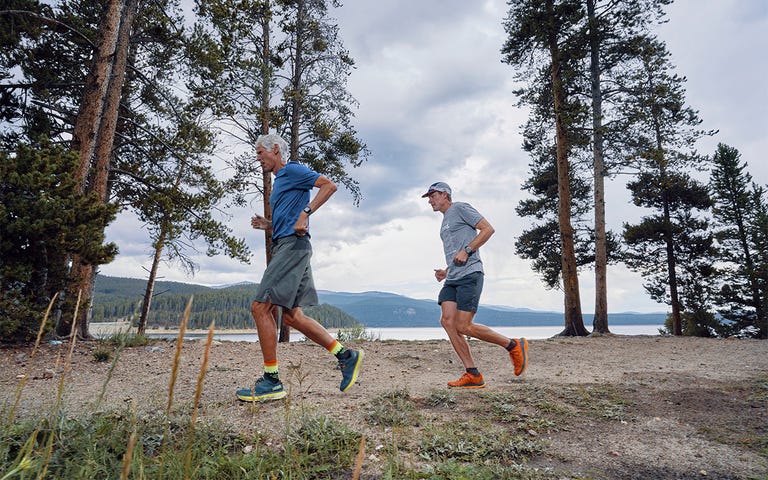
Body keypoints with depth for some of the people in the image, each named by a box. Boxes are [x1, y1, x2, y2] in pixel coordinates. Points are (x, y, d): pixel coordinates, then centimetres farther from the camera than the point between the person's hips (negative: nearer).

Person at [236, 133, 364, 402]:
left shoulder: (292, 170, 1)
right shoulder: (279, 182, 29)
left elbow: (329, 185, -11)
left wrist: (306, 212, -20)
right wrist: (267, 226, 17)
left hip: (293, 245, -10)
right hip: (284, 247, 10)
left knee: (260, 307, -12)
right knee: (291, 316, 6)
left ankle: (271, 381, -6)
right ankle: (347, 355, 8)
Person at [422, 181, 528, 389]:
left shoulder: (460, 208, 3)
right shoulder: (445, 223, 28)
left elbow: (488, 229, -6)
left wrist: (466, 250, -14)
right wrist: (446, 271, 16)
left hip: (469, 275, -9)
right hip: (452, 279, 9)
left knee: (463, 326, -13)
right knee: (447, 321, -8)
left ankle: (513, 345, 5)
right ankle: (472, 375, -4)